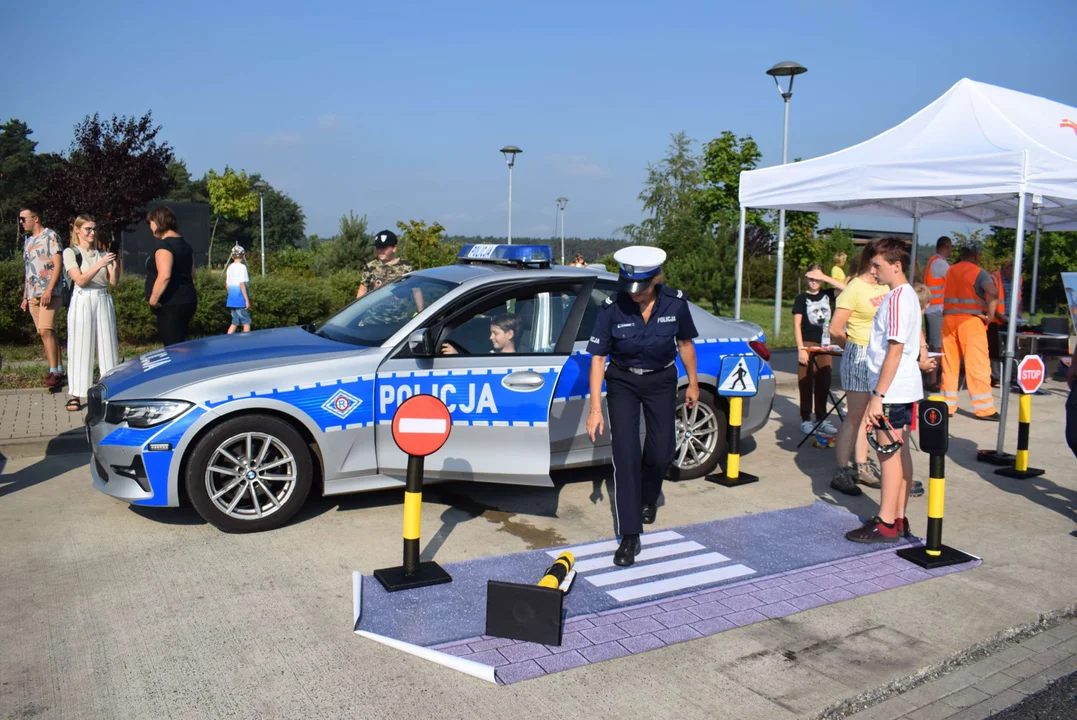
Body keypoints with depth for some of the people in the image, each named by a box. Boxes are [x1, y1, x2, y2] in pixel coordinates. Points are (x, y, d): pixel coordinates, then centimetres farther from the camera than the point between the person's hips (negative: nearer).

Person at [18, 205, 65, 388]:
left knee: (46, 331, -17)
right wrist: (25, 296, 19)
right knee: (46, 333, 6)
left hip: (48, 293, -7)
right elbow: (28, 271, 23)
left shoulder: (50, 236, -3)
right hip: (33, 295, 7)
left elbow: (57, 265, -11)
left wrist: (49, 290, -20)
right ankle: (58, 370, 9)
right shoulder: (28, 241, 19)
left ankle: (54, 372, -18)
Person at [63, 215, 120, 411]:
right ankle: (76, 395, 2)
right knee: (80, 348, -3)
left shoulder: (102, 254, 11)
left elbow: (114, 281, 2)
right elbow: (80, 280, -12)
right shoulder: (70, 253, 0)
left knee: (108, 346, 3)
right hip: (82, 302, -4)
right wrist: (99, 264, -22)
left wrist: (116, 264, -15)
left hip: (104, 301, 4)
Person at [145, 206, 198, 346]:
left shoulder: (164, 245, -13)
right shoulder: (184, 244, 14)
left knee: (172, 346, -9)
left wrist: (153, 299, -17)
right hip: (187, 300, 9)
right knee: (179, 344, 14)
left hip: (171, 303, -9)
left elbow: (164, 276, -24)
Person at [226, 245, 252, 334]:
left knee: (235, 322, 12)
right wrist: (247, 300, -15)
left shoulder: (230, 267, 11)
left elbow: (227, 284, 14)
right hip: (240, 300, -7)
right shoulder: (242, 267, -10)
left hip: (231, 300, 7)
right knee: (246, 322, 0)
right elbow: (242, 284, -16)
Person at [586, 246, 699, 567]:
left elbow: (685, 343, 1)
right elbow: (598, 357, -18)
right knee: (625, 454, -8)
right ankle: (629, 536, -2)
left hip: (661, 381, 2)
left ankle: (648, 498, 39)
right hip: (622, 383, -2)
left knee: (661, 452, 4)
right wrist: (596, 408, -20)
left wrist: (693, 383, 8)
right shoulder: (613, 307, -22)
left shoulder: (675, 303, -17)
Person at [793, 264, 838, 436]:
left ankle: (821, 419, 17)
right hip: (808, 345, -3)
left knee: (823, 384, 7)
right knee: (806, 383, -1)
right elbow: (797, 325, -4)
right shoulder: (802, 298, 0)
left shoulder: (827, 294, 8)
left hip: (824, 345, 3)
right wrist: (801, 348, -11)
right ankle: (805, 420, 5)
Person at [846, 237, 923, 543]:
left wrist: (877, 396, -22)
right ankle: (898, 518, 20)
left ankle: (886, 524, 3)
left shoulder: (896, 298, -17)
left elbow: (895, 350, -22)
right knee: (901, 452, 12)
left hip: (892, 389, -10)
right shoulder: (909, 295, 14)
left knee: (890, 454, -4)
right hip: (905, 388, 10)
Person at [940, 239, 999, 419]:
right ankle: (984, 408, 0)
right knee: (977, 364, -2)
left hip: (949, 319, 5)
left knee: (949, 364, 9)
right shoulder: (979, 273, -4)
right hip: (971, 320, -5)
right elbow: (993, 293, -18)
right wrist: (989, 316, -10)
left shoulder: (950, 271, 13)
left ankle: (948, 405, 12)